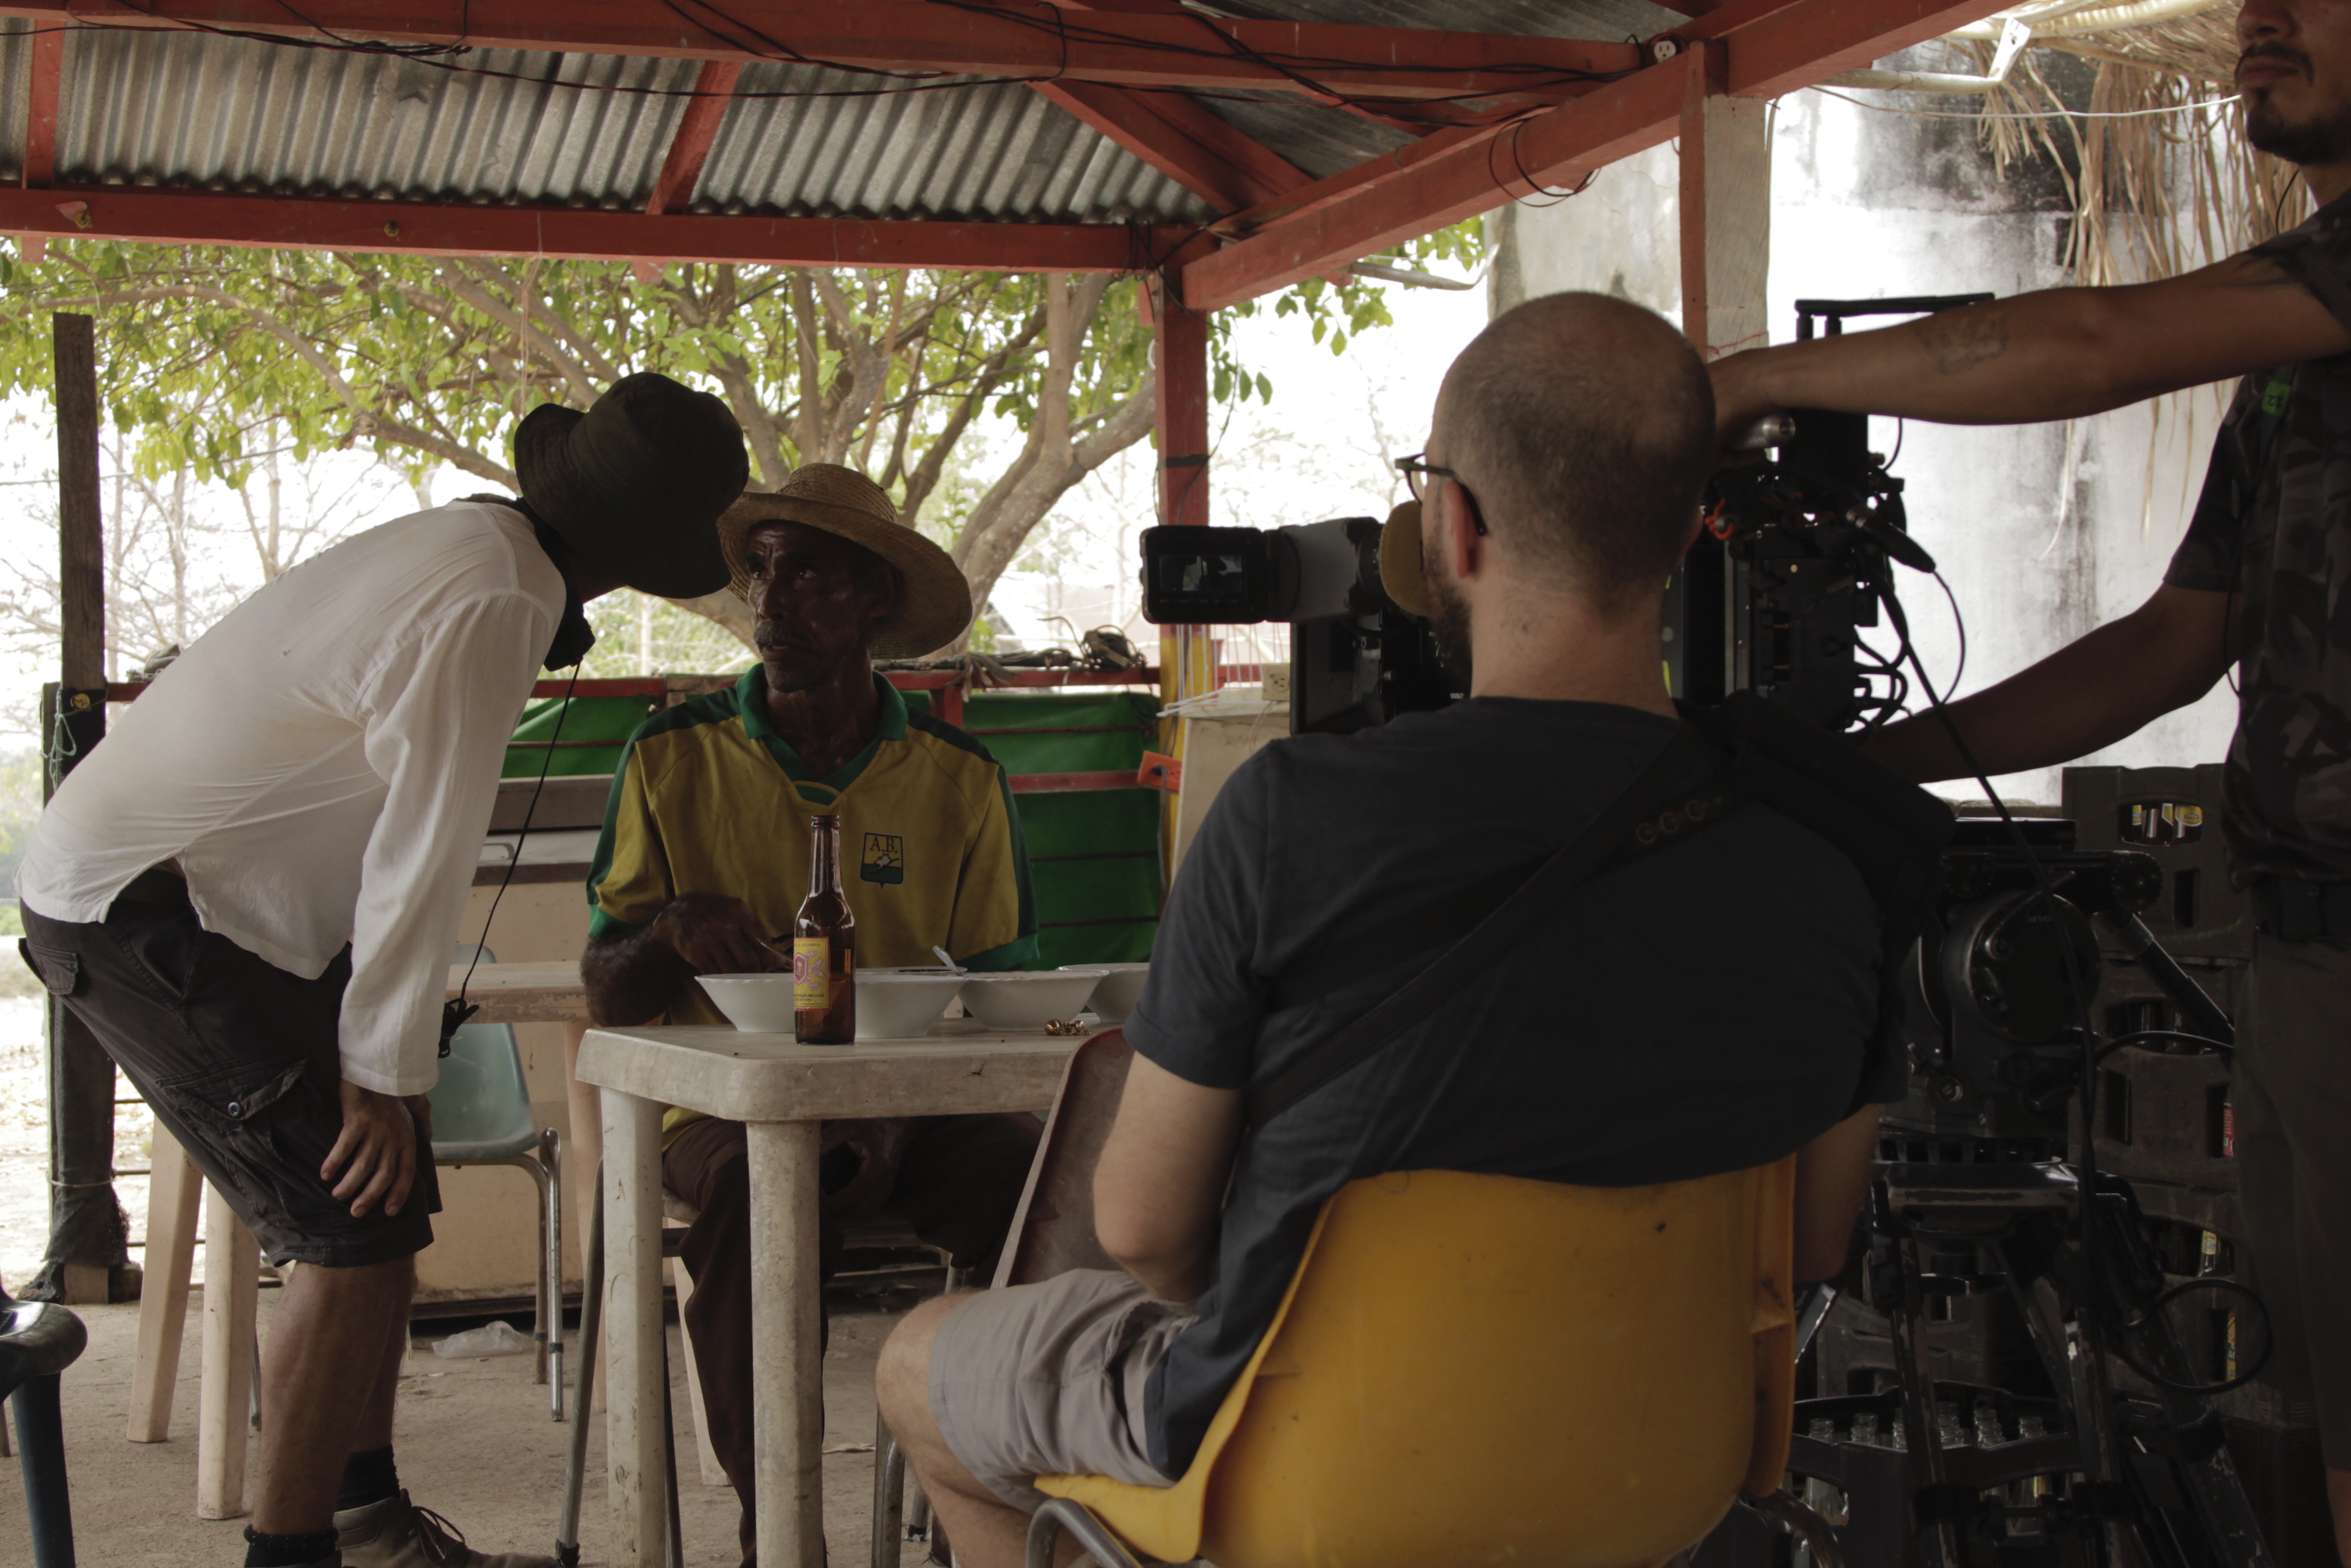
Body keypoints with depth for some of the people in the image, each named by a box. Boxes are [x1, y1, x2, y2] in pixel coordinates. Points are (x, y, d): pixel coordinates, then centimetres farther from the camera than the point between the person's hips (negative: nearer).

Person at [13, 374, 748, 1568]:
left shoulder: (471, 545, 6)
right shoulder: (486, 610, -24)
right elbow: (425, 861, -21)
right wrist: (387, 1076, -14)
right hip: (138, 907, -10)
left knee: (381, 1204, 12)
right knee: (356, 1226, -11)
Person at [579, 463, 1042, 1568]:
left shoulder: (959, 780, 4)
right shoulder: (674, 758, 3)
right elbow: (607, 992, 6)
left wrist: (895, 1119, -14)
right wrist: (673, 928, -19)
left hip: (908, 1105, 1)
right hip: (731, 1104, -1)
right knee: (756, 1208, -36)